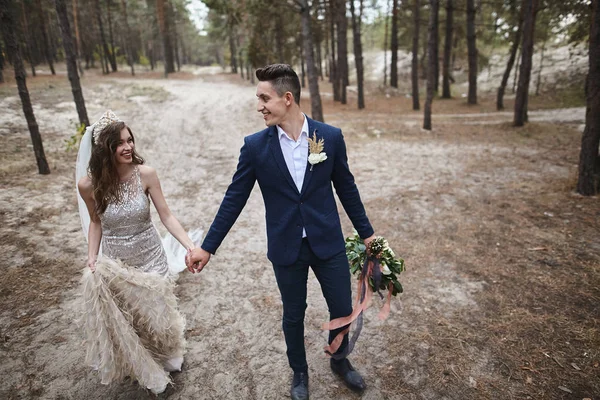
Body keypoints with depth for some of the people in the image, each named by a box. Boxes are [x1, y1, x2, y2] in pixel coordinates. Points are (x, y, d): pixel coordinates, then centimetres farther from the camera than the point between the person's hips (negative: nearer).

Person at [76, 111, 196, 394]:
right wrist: (92, 259, -6)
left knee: (156, 312, 16)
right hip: (114, 262, 1)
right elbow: (95, 222, 2)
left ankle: (167, 358, 48)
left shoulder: (145, 174, -19)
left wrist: (190, 246, -25)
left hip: (150, 257, -1)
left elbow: (166, 215, -15)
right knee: (125, 318, 16)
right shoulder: (89, 184, -15)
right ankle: (143, 368, 46)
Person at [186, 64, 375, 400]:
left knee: (343, 309, 13)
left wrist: (366, 233, 9)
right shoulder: (255, 146, -8)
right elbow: (234, 199, -3)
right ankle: (300, 372, 46)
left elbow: (347, 189, 3)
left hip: (328, 243, 1)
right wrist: (207, 247, -2)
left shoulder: (331, 136, -7)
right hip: (286, 249, 0)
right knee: (294, 316, 17)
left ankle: (340, 360, 47)